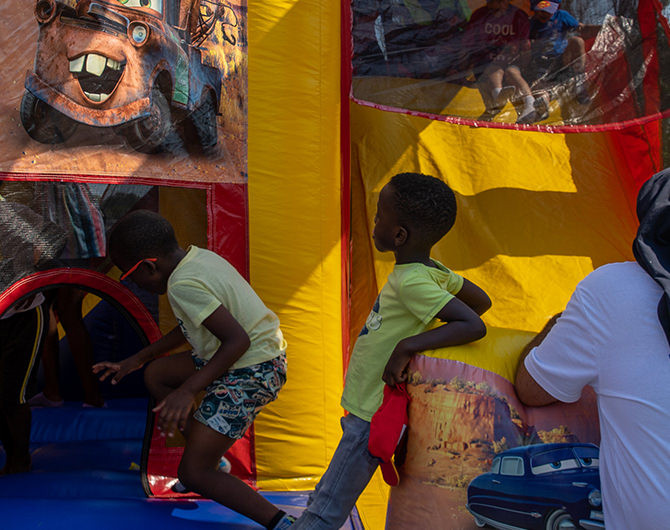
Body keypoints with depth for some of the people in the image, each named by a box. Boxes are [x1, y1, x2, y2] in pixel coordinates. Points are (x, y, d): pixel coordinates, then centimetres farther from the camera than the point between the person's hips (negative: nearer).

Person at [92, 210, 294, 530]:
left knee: (193, 474, -7)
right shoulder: (197, 257, 7)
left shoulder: (184, 285, -22)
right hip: (264, 355, 10)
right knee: (156, 374, 23)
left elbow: (238, 340, -28)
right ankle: (212, 460, 27)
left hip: (251, 372, -10)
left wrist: (187, 390, -26)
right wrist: (135, 360, 25)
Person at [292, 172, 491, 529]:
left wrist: (409, 345, -32)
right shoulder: (432, 271, 2)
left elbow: (474, 325, -31)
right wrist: (433, 328, 12)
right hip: (369, 408, 9)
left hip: (373, 419, -9)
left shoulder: (412, 282, -24)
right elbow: (482, 301, 14)